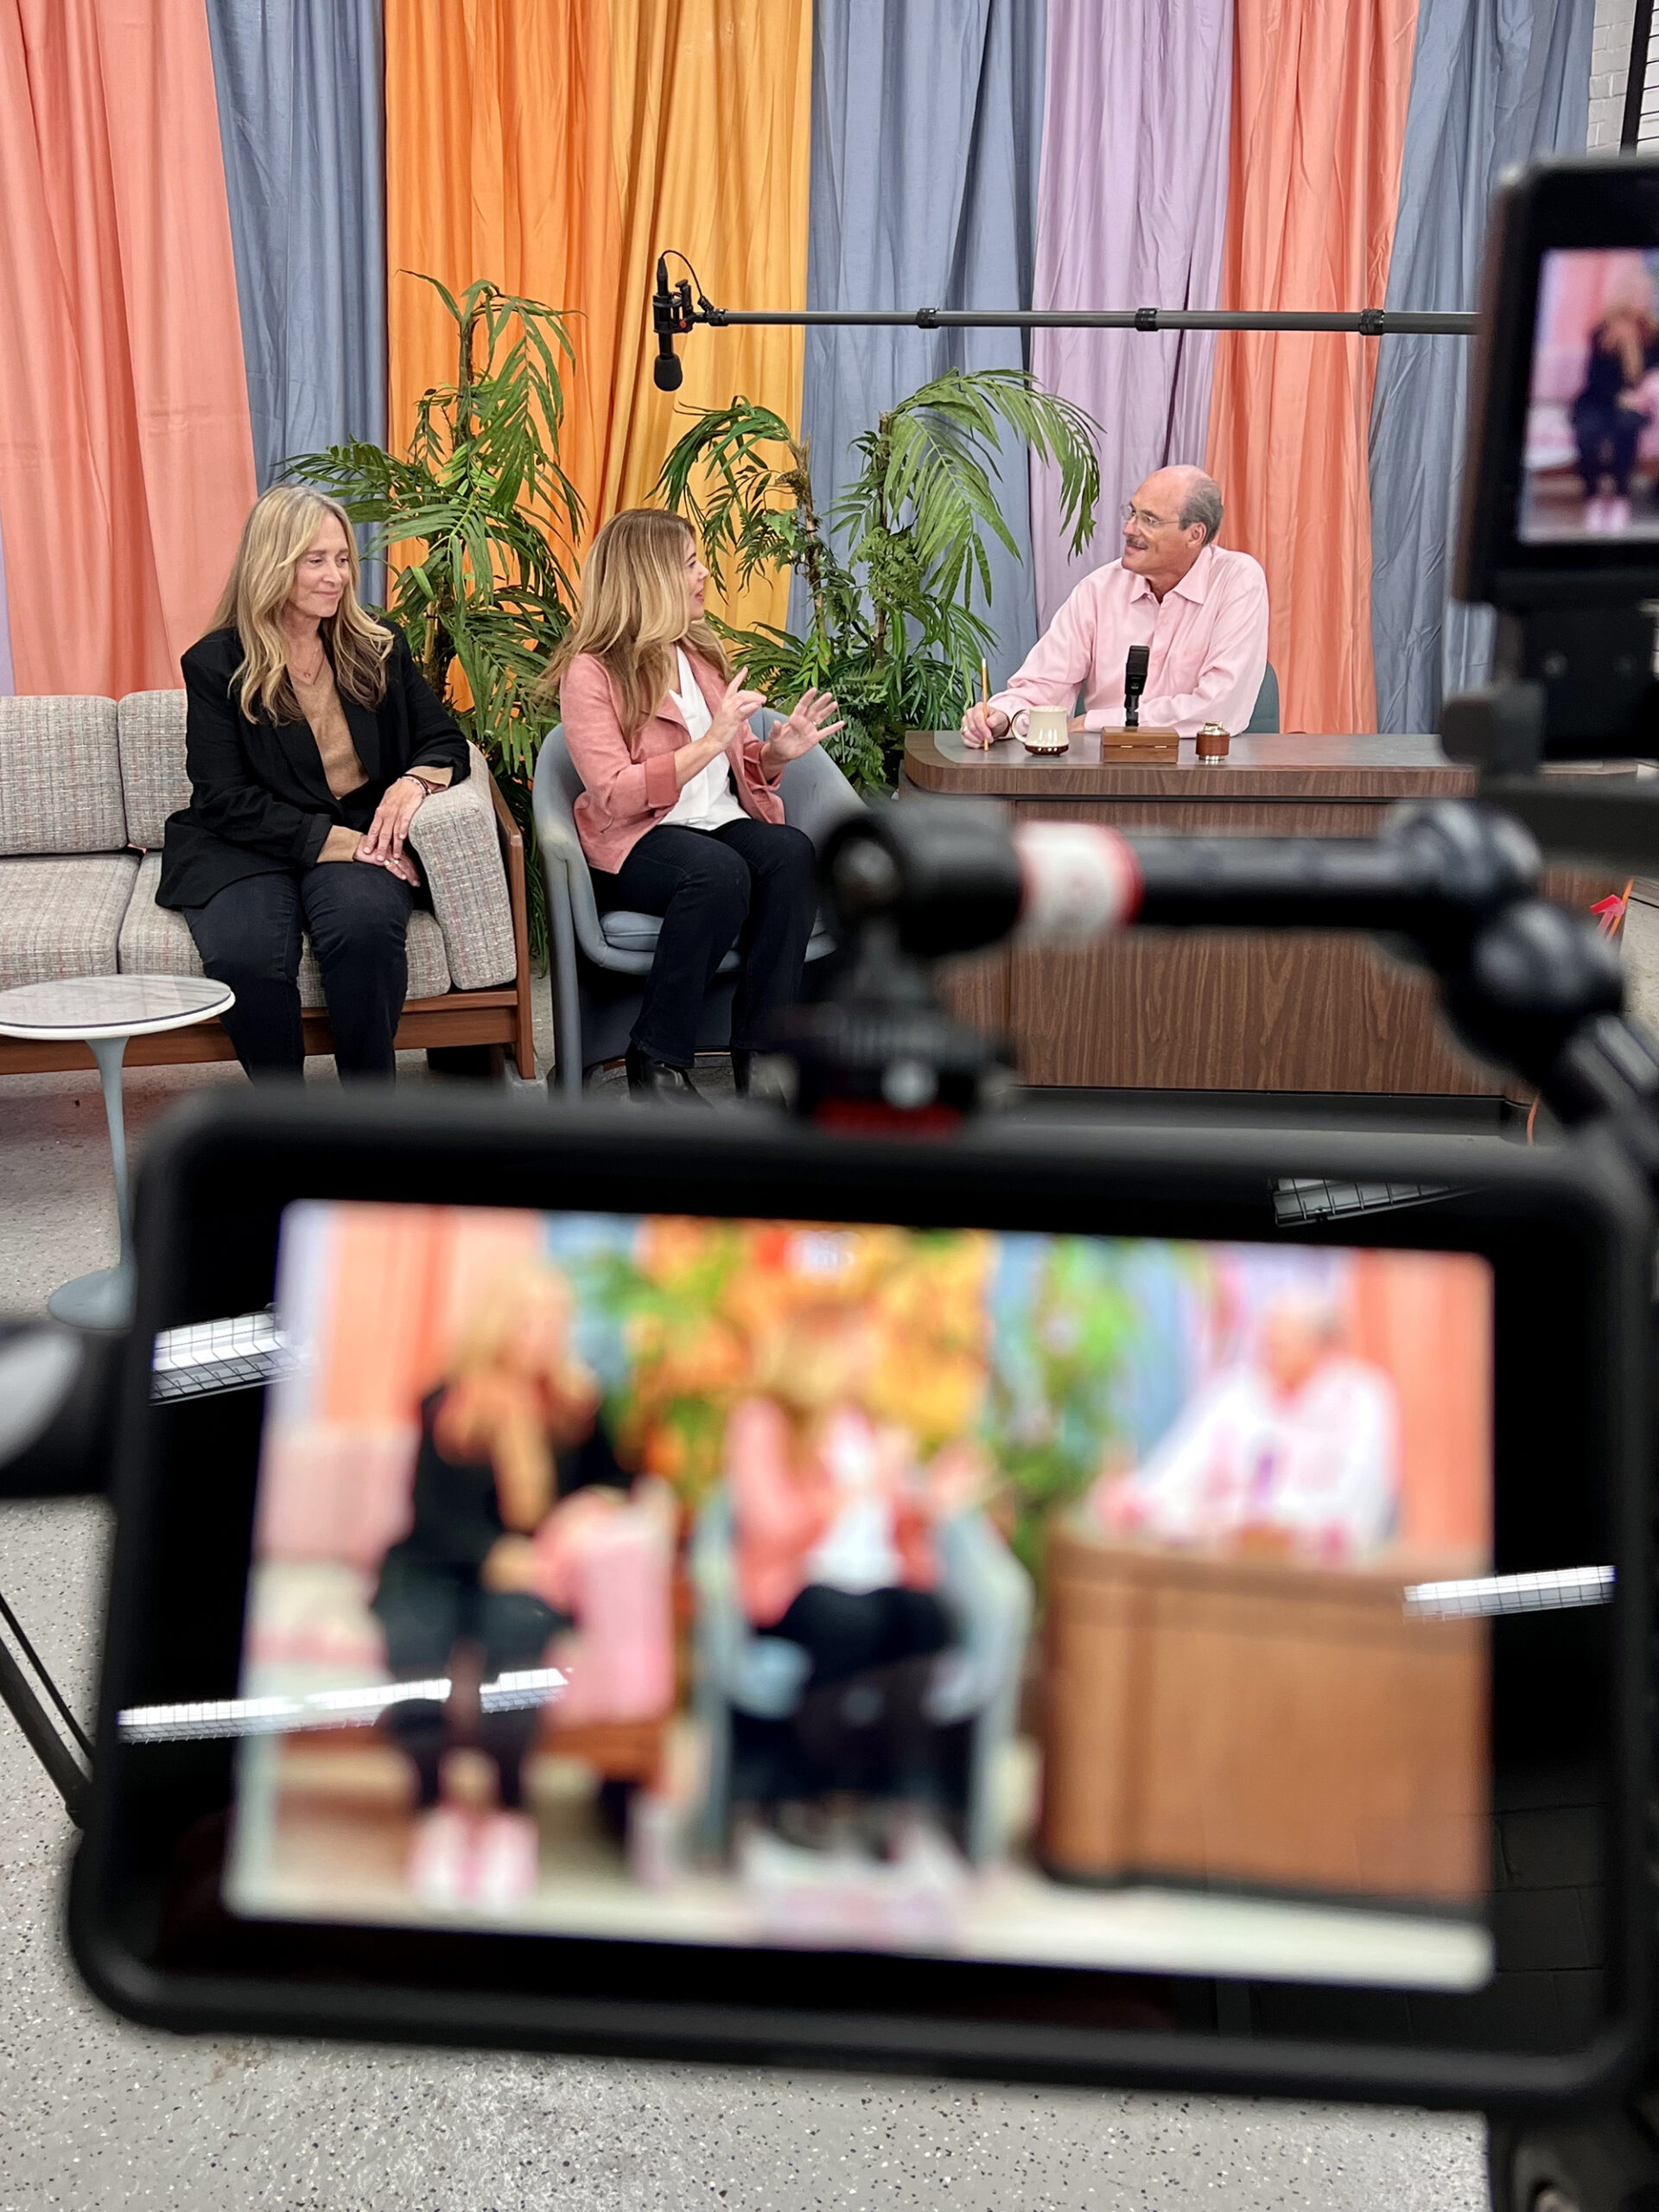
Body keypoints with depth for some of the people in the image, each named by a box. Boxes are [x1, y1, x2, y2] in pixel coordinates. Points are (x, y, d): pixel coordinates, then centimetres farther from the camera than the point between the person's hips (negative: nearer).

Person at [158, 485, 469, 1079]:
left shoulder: (380, 647, 11)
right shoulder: (216, 664, 1)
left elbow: (446, 743, 12)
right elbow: (224, 800, -7)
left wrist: (415, 779, -14)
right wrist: (329, 840, -19)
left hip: (361, 836, 2)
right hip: (246, 848, -1)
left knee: (365, 922, -34)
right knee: (246, 955, -34)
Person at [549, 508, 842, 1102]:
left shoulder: (700, 653, 18)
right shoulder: (590, 671, -4)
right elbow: (613, 794, -16)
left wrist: (776, 752, 1)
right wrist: (709, 742, -20)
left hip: (721, 823, 6)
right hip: (635, 841, -6)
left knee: (792, 854, -28)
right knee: (720, 872, -37)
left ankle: (759, 1052, -25)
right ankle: (656, 1061, -22)